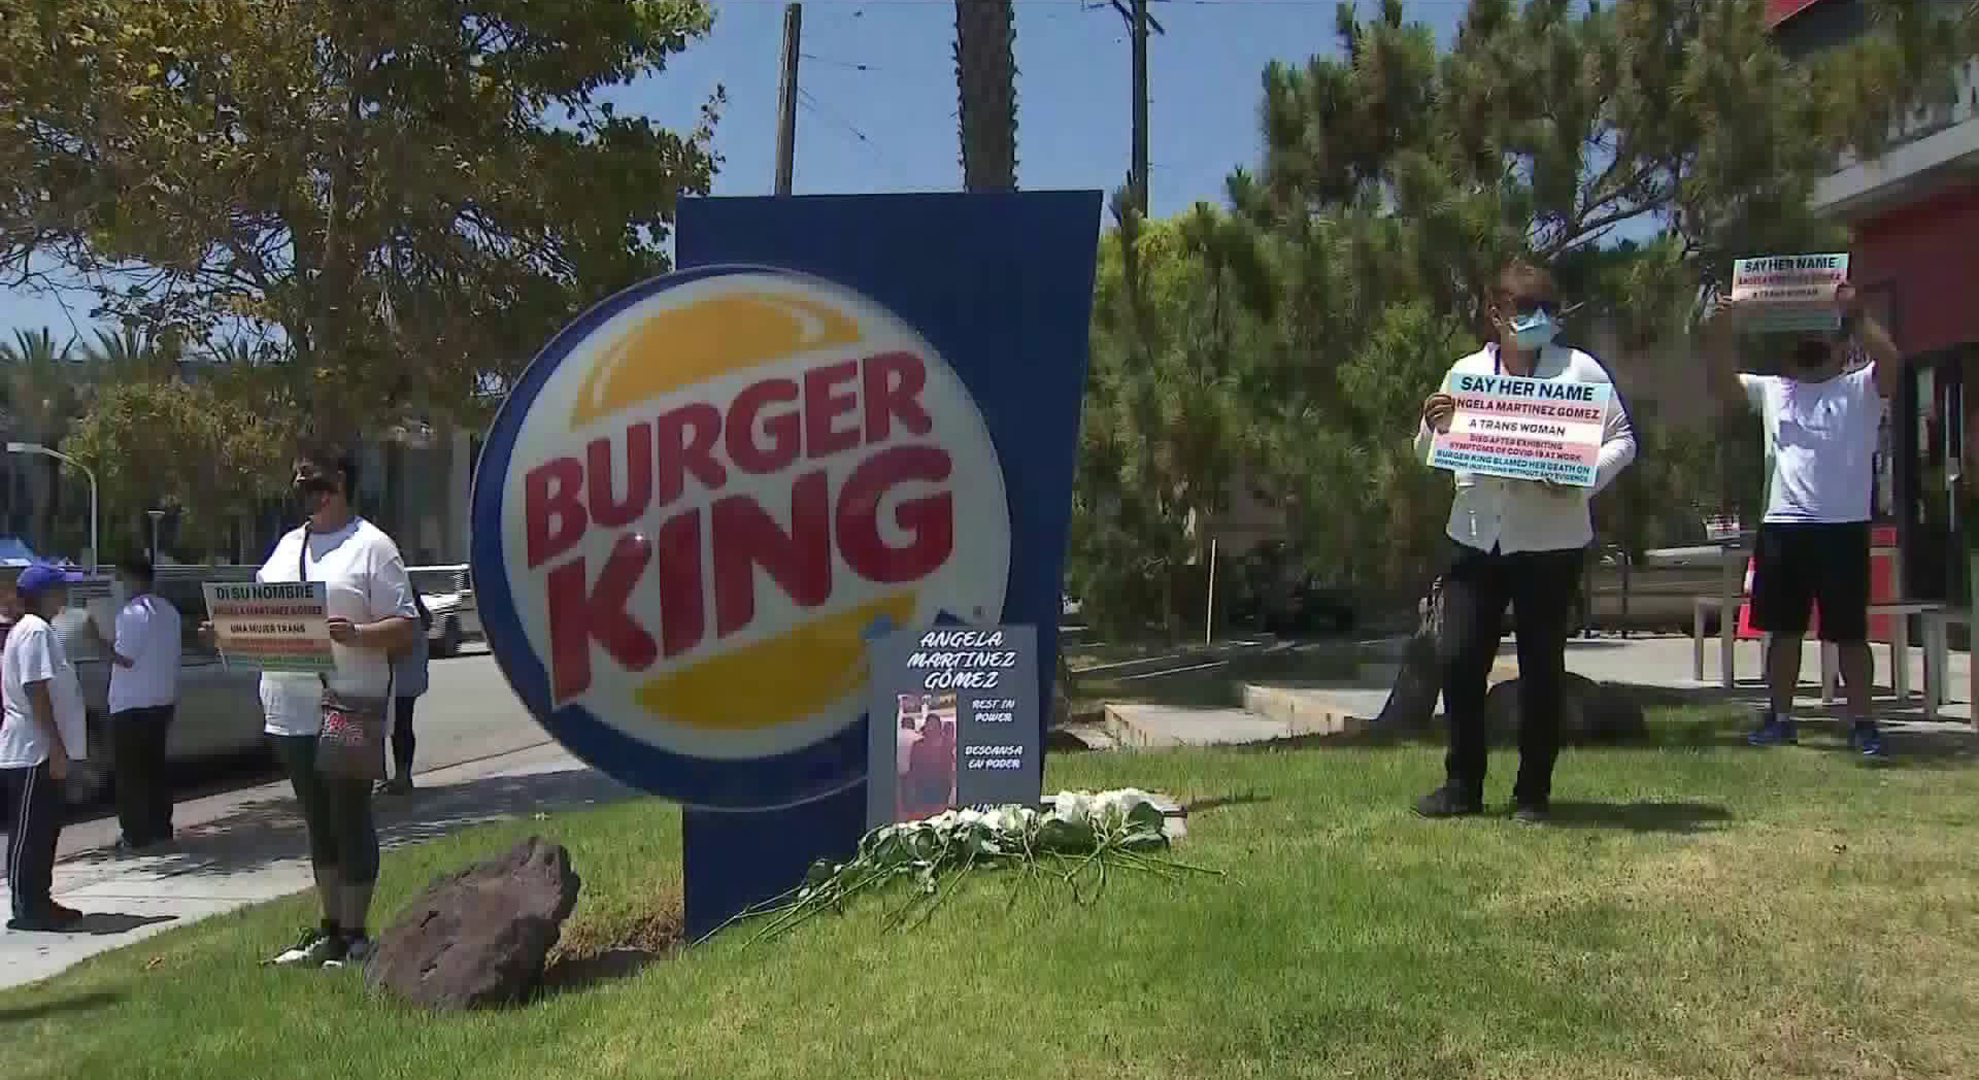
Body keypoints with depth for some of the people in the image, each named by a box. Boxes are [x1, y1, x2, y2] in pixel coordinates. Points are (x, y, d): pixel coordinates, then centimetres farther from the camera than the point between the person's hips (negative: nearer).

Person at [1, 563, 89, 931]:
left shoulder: (36, 629, 16)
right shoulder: (35, 631, -15)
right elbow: (35, 692, -21)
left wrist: (58, 747, 21)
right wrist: (56, 747, -22)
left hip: (40, 749, 10)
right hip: (34, 750, -10)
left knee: (45, 827, 14)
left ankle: (38, 902, 20)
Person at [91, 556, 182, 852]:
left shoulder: (133, 612, -15)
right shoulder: (168, 610, 13)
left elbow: (124, 658, -20)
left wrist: (98, 636, -10)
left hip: (132, 705, -8)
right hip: (162, 700, 9)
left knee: (131, 772, -3)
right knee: (153, 768, 14)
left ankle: (137, 835, -3)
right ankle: (160, 829, 16)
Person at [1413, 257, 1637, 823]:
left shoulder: (1579, 369, 0)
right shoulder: (1466, 372, 7)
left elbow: (1622, 439, 2)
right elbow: (1431, 459, 14)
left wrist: (1585, 476, -17)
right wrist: (1434, 426, -8)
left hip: (1549, 540, -2)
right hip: (1475, 536, 3)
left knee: (1540, 667, 4)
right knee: (1457, 659, 0)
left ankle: (1533, 791, 16)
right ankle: (1462, 784, 15)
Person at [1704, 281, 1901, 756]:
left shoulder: (1862, 389, 3)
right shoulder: (1772, 390, 15)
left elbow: (1891, 359, -15)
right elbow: (1723, 380, 6)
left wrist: (1856, 312, -23)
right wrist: (1725, 333, -10)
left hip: (1843, 527, -4)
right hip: (1782, 526, 4)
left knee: (1849, 632, 1)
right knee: (1783, 628, 11)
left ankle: (1862, 722, 9)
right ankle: (1780, 717, 20)